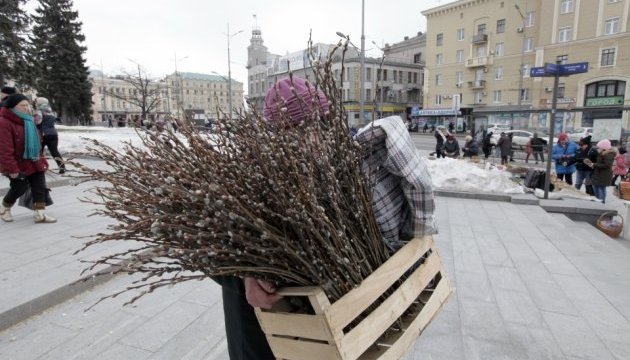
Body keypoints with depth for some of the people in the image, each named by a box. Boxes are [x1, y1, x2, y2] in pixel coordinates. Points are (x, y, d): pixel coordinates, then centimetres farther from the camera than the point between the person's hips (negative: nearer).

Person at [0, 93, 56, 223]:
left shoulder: (28, 121, 9)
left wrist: (41, 158, 16)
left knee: (40, 187, 0)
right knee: (19, 188, 2)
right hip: (17, 164, -7)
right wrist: (12, 168, -23)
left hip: (34, 163, 7)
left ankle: (39, 214, 3)